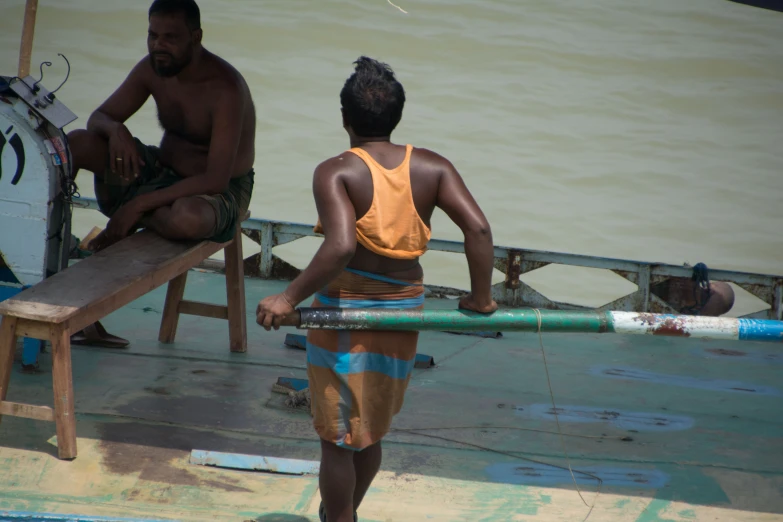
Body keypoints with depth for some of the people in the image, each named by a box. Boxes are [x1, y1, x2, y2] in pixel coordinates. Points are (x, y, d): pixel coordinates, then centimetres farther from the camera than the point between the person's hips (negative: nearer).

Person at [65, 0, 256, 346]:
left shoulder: (225, 88, -26)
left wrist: (139, 204, -33)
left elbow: (216, 178, -31)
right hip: (161, 170, 6)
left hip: (218, 191, -6)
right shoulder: (151, 69, -4)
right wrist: (115, 129, -23)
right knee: (76, 143, -13)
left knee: (186, 218, -43)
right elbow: (98, 117, 4)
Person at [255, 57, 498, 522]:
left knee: (338, 437, 9)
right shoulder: (432, 167, -4)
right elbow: (478, 228, -13)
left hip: (344, 310, -5)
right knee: (372, 431, 24)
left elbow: (341, 246, -29)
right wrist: (480, 297, -2)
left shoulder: (336, 173, -15)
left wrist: (289, 298, -22)